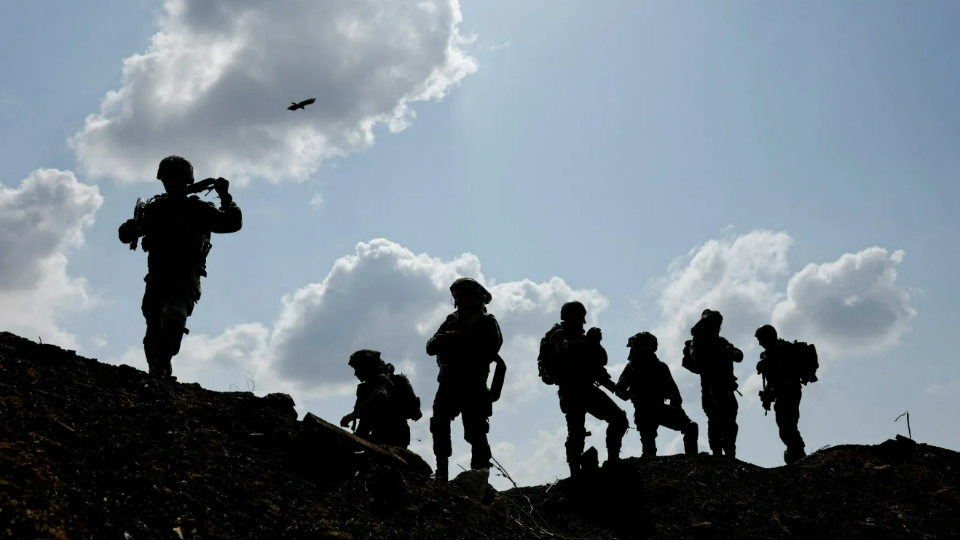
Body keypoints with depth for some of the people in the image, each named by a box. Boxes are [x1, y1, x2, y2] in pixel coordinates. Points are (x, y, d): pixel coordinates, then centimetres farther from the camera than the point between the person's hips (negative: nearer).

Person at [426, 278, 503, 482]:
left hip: (473, 385, -5)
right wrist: (439, 340, -11)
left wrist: (463, 338, -21)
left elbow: (494, 343, -15)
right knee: (439, 426, 0)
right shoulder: (451, 321, 20)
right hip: (449, 383, 5)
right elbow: (431, 348, 13)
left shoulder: (486, 321, 6)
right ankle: (441, 474, 5)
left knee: (475, 432, -8)